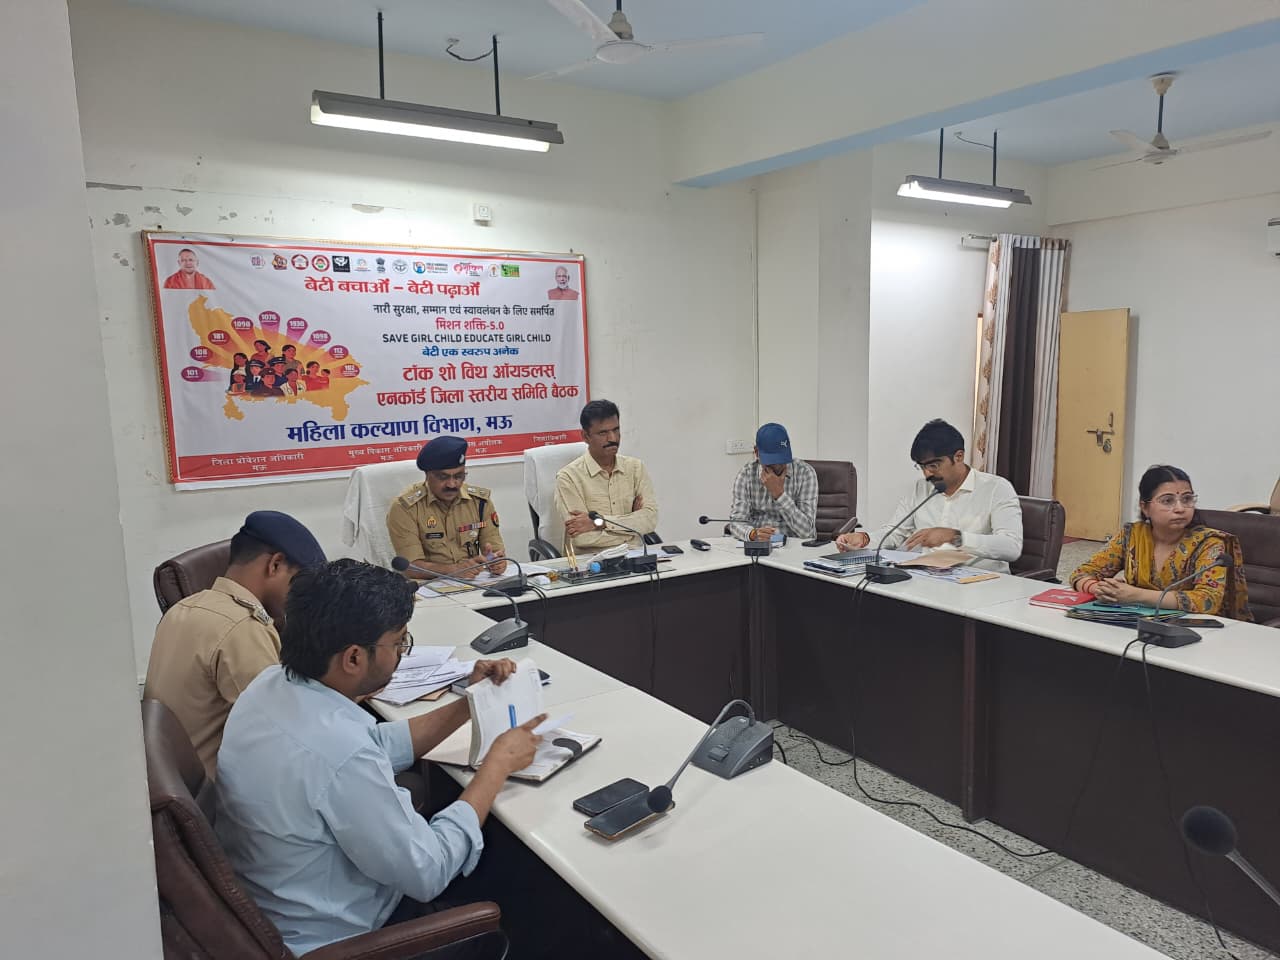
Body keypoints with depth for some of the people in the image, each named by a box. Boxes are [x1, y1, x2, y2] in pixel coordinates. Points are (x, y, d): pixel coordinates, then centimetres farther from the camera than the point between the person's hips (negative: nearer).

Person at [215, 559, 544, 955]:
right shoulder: (338, 753, -36)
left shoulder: (273, 682, -9)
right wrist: (498, 763, -15)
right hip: (327, 941, -7)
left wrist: (468, 704, 2)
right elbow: (426, 873, -24)